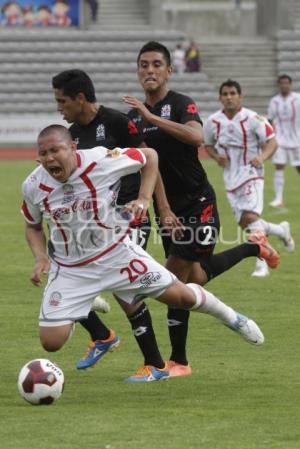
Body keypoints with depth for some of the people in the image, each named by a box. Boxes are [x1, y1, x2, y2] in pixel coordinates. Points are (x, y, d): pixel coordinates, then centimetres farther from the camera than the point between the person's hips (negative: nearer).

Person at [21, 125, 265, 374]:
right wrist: (41, 257, -10)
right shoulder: (34, 186, -14)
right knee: (51, 342, -10)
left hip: (116, 254, -1)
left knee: (182, 295, 1)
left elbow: (149, 156, -4)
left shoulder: (101, 160, -22)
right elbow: (33, 226, 8)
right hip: (70, 269, 1)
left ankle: (230, 317, 34)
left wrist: (144, 198, -13)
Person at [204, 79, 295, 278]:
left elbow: (272, 142, -10)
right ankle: (281, 230, 32)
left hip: (251, 173, -5)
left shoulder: (253, 119, -12)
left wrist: (262, 157, -29)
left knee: (251, 216, -20)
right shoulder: (213, 122, 0)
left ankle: (262, 264, -18)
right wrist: (217, 157, -7)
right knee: (244, 223, 6)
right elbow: (208, 145, 15)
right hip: (231, 177, 5)